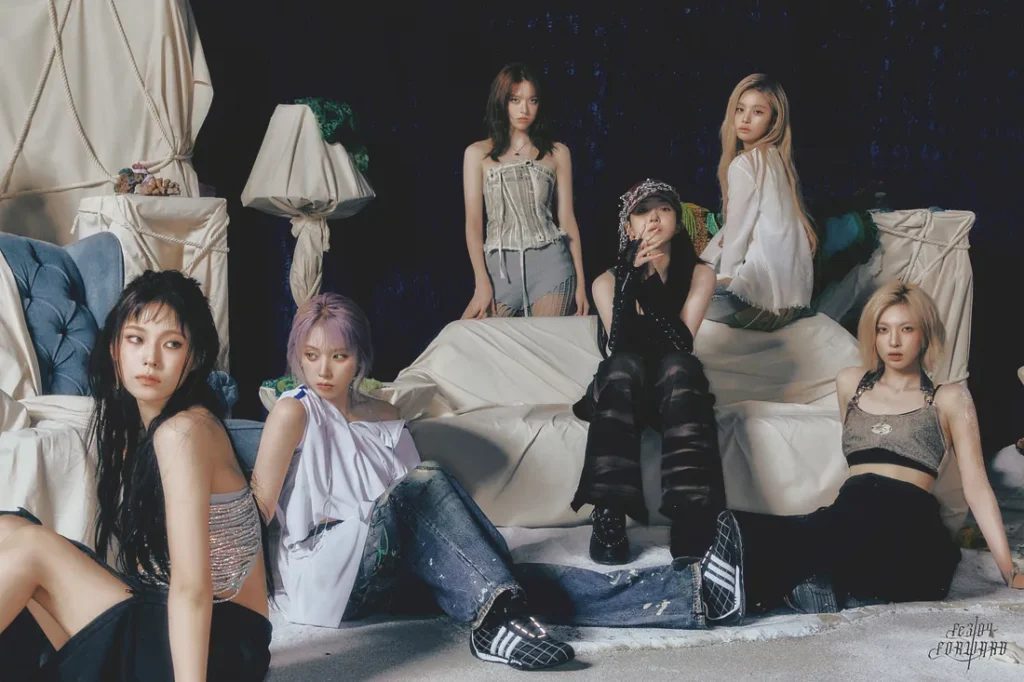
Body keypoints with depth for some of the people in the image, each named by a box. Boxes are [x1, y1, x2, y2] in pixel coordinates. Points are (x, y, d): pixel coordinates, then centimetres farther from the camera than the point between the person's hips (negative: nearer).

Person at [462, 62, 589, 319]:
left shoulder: (557, 153, 9)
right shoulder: (477, 153, 8)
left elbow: (567, 218, 9)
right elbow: (473, 221, 3)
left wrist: (580, 282, 4)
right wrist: (482, 281, -6)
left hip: (550, 263, 0)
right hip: (499, 267, 0)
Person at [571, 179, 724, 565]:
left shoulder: (699, 274, -3)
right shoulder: (609, 281, -4)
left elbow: (683, 344, -18)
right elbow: (620, 348, -20)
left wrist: (651, 282, -27)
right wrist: (633, 276, -28)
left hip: (674, 393, 0)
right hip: (623, 393, 0)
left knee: (677, 365, -34)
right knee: (624, 364, -34)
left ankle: (690, 516, -48)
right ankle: (609, 514, -44)